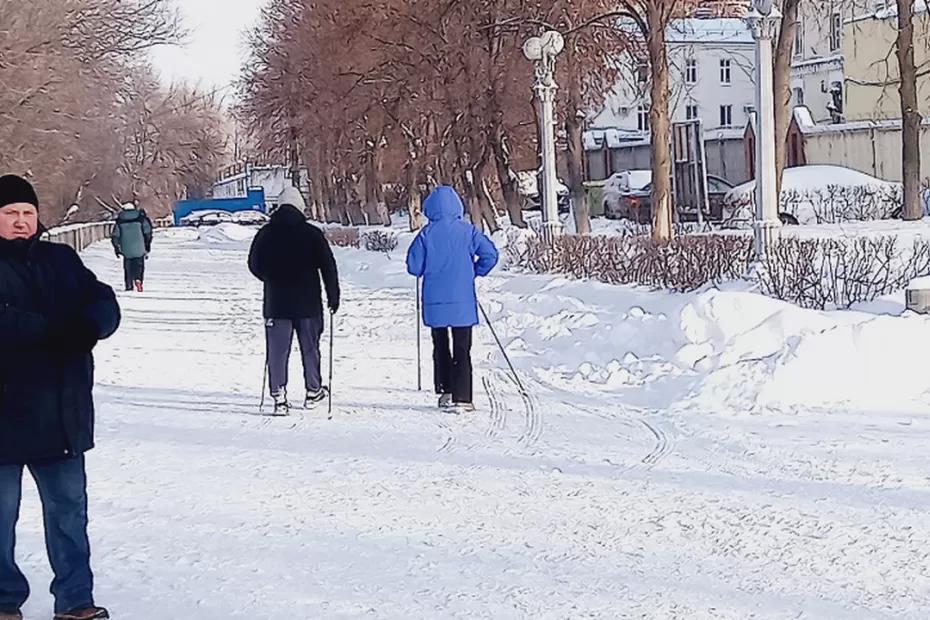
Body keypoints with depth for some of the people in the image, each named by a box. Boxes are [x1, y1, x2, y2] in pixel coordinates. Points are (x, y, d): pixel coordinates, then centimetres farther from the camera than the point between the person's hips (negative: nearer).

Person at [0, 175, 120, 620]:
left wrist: (88, 326, -20)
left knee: (69, 507, 11)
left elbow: (104, 304, 2)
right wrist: (57, 330, -25)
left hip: (61, 412, 4)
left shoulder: (61, 261, 10)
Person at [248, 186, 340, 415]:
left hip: (276, 302, 1)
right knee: (310, 348, 13)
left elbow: (254, 266, 8)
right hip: (308, 302, -1)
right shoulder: (312, 234, -6)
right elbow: (328, 267, -4)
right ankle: (313, 391, 23)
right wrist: (333, 296, 6)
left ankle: (279, 396, -4)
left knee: (277, 351, 3)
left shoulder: (266, 234, -1)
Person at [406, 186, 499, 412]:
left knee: (441, 347, 16)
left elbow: (414, 266, -4)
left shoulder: (427, 233, -4)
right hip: (463, 301, 0)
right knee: (462, 350, 2)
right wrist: (475, 272, 9)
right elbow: (490, 254, -7)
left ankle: (446, 391, 13)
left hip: (435, 302, 1)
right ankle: (462, 398, -5)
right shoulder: (467, 230, -3)